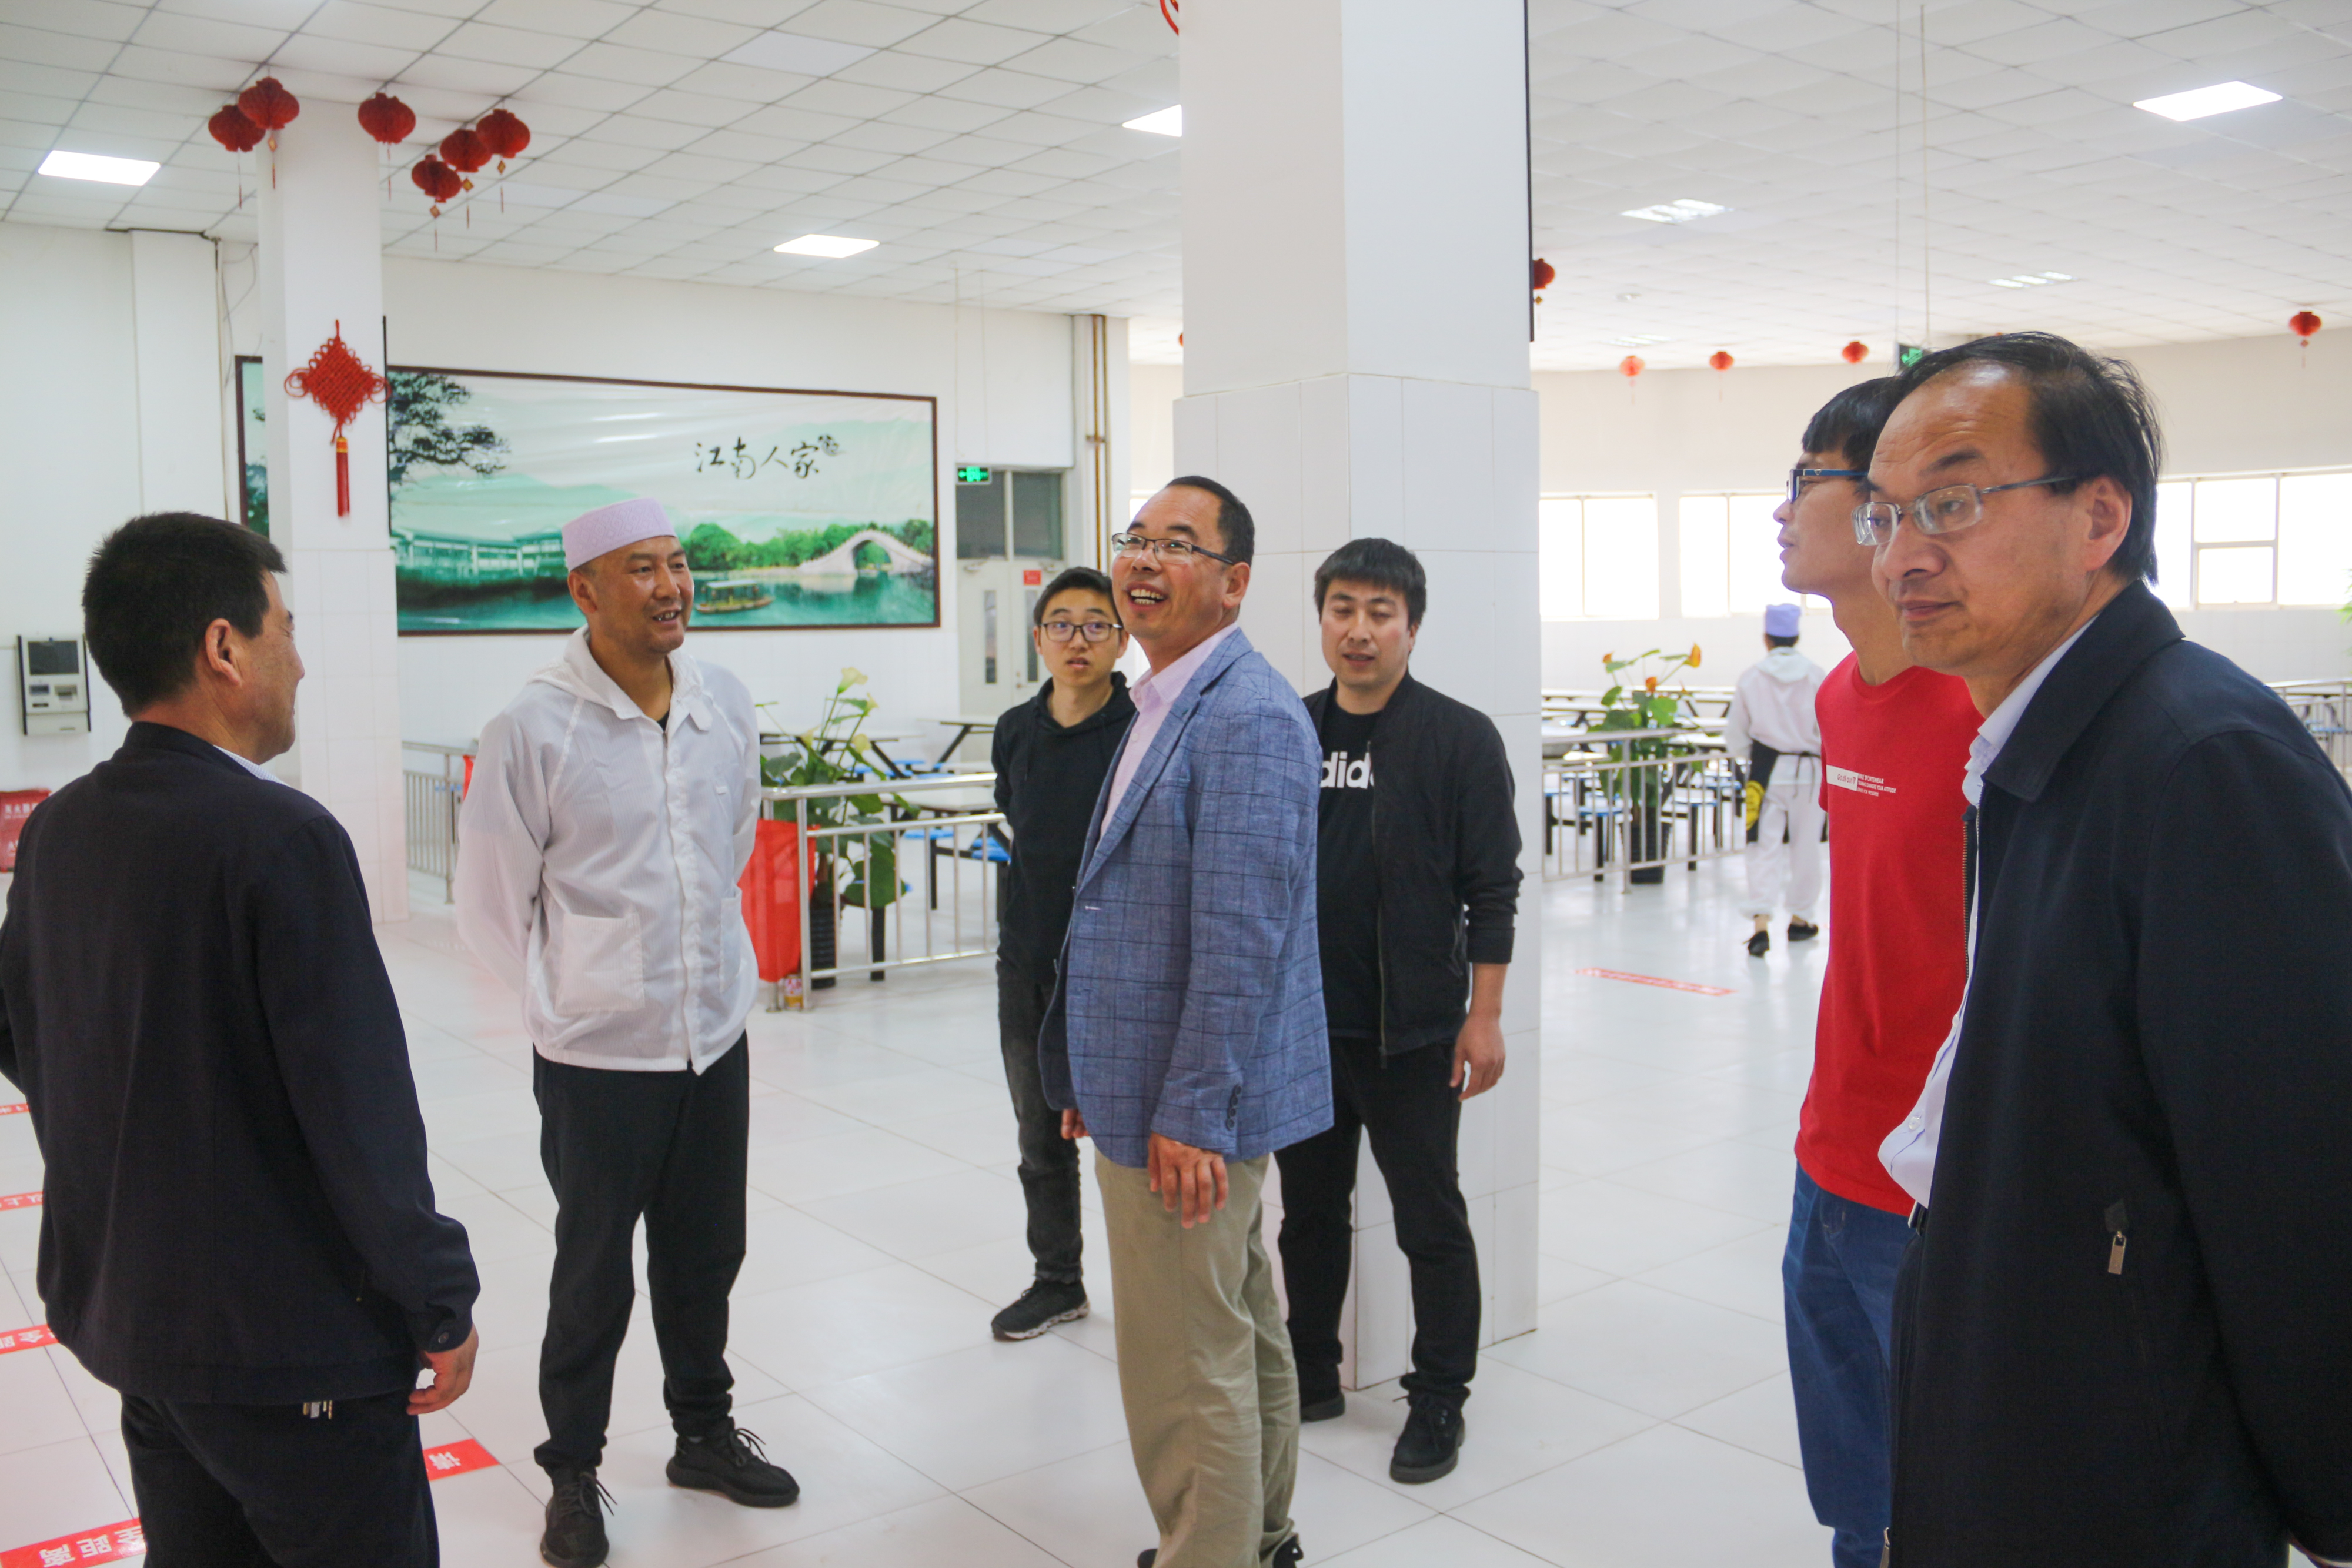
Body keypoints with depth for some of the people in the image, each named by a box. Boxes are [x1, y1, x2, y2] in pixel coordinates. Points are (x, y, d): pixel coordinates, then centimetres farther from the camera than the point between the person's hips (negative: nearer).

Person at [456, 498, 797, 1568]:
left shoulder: (724, 703, 0)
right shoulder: (534, 728, -16)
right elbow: (490, 902, -7)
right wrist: (560, 1002, -3)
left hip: (717, 1037, 5)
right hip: (598, 1053, -4)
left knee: (705, 1257, 18)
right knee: (594, 1275, 10)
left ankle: (704, 1433, 38)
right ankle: (572, 1473, 30)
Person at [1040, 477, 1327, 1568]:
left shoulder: (1248, 719, -19)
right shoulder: (1167, 703, 13)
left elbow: (1240, 938, -23)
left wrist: (1190, 1115, -21)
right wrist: (1097, 1079, 19)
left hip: (1187, 1110, -10)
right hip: (1154, 1091, 10)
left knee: (1188, 1366, -1)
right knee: (1241, 1330, 22)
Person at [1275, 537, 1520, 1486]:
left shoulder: (1460, 738, -6)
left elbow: (1492, 887, -7)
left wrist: (1483, 1015, -11)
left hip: (1411, 1032, -4)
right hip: (1298, 1024, 5)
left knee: (1430, 1220, 6)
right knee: (1310, 1210, 16)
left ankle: (1439, 1399, 21)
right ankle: (1311, 1376, 32)